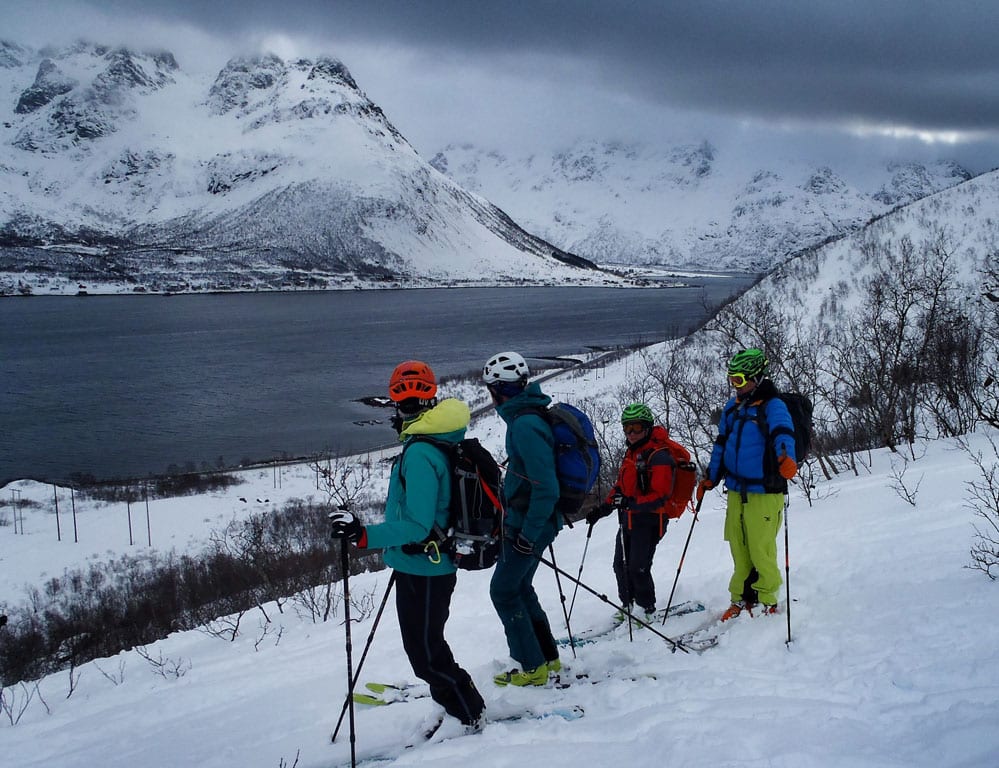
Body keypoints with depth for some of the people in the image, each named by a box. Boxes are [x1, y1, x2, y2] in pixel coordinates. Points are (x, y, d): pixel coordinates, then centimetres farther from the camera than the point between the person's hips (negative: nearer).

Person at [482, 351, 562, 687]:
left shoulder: (525, 426, -24)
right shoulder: (529, 414, 8)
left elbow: (546, 488, -27)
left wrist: (528, 534, -21)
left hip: (528, 524, -10)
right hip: (528, 521, 10)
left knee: (503, 591, 0)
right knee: (519, 587, 20)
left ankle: (533, 668, 8)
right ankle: (548, 657, 29)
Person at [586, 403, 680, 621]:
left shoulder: (658, 456, -15)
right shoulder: (631, 453, 14)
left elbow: (660, 495, -22)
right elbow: (620, 486, 23)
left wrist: (631, 503, -33)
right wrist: (603, 509, 15)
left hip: (649, 520, -9)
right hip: (628, 519, 9)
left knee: (638, 568, -11)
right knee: (621, 565, 14)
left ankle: (648, 611, 5)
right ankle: (627, 606, 30)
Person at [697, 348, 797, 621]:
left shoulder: (772, 406, -10)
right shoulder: (733, 407, 12)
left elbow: (783, 433, -29)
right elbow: (722, 443, 22)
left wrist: (786, 458, -50)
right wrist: (711, 477, 21)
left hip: (764, 491, -6)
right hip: (736, 490, 6)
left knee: (761, 550, -3)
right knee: (738, 549, 11)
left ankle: (767, 601, 12)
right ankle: (741, 598, 24)